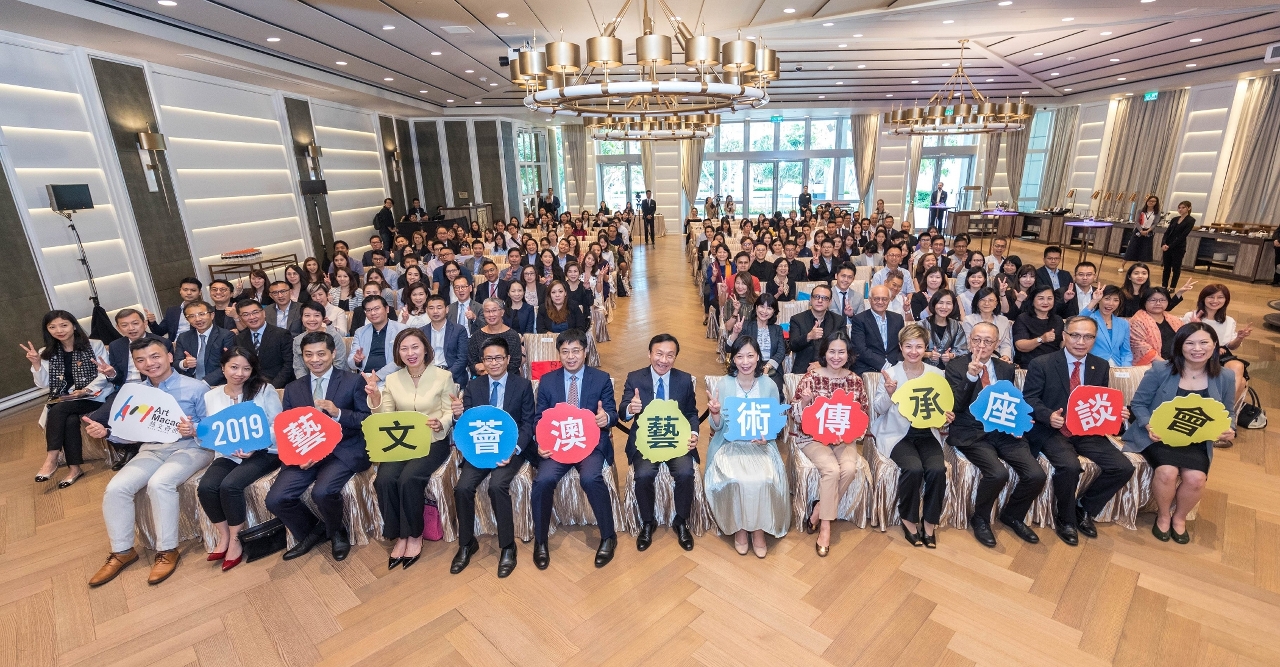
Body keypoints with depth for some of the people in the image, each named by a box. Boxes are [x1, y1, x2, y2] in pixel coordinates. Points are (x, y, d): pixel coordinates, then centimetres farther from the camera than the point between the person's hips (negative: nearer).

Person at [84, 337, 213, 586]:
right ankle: (122, 551, 4)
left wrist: (193, 430, -29)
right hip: (152, 449, 6)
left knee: (159, 483, -30)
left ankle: (167, 550, -13)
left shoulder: (196, 387, -6)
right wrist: (105, 432, -8)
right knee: (115, 488, -15)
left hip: (191, 448, -6)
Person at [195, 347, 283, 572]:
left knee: (230, 485, -26)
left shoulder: (264, 390, -4)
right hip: (228, 455, 4)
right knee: (205, 487, -22)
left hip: (264, 452, -4)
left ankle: (235, 540, -4)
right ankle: (223, 536, 3)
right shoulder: (211, 396, 9)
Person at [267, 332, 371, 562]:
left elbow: (368, 421, -3)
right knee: (275, 499, -15)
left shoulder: (353, 381, 2)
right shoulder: (293, 389, 14)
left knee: (322, 491, -29)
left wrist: (338, 413, -20)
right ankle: (312, 530, 16)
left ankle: (336, 531, 6)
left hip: (344, 451, -4)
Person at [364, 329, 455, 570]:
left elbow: (450, 413, -3)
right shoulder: (392, 380, 7)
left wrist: (440, 424, -25)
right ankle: (398, 535, -4)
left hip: (433, 442, -3)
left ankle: (415, 535, -5)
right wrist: (375, 398, -13)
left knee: (409, 478, -28)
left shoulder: (443, 376, -3)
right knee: (384, 479, -24)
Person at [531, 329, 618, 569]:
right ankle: (540, 540, -1)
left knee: (591, 478, -31)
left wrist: (606, 418, -27)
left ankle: (608, 536, -7)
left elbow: (612, 413, -1)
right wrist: (541, 444, -12)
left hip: (591, 443, -1)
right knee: (543, 480, -27)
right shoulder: (547, 381, 8)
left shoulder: (602, 379, 4)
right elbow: (539, 418, 7)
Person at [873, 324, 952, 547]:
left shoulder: (937, 374, 5)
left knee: (938, 469, -24)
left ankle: (930, 521, -1)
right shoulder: (890, 373, -3)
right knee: (914, 468, -27)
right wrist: (889, 393, -24)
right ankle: (908, 519, -2)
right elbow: (878, 409, -5)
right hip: (898, 434, -3)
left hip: (927, 433, 3)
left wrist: (947, 416, -12)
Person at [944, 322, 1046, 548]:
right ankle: (980, 519, 2)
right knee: (998, 473, -28)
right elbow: (956, 406, -11)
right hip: (971, 434, -5)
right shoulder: (956, 366, -2)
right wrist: (970, 376, -24)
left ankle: (1012, 515, 15)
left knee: (1036, 475, -16)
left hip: (1003, 432, 5)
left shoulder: (1006, 368, 13)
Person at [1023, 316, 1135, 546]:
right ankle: (1065, 518, -2)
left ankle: (1084, 508, 11)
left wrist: (1118, 413, -6)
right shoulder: (1042, 364, -6)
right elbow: (1028, 399, -7)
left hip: (1089, 432, 5)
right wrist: (1048, 415, -25)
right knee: (1070, 466, -31)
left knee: (1124, 468, -14)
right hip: (1053, 431, -5)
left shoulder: (1101, 366, 10)